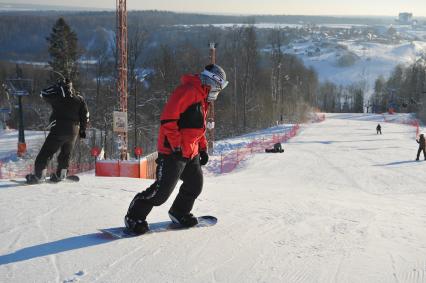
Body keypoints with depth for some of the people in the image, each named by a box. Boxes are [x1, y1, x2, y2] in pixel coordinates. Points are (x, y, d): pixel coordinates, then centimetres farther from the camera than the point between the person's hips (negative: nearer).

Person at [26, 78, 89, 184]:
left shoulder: (57, 96, -4)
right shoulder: (79, 99, 7)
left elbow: (43, 93, 12)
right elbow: (85, 115, 9)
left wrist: (57, 85, 16)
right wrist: (82, 130, 19)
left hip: (58, 130, -4)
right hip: (74, 131, 4)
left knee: (45, 153, -1)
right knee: (66, 154, 20)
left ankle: (39, 175, -5)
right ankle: (60, 174, 22)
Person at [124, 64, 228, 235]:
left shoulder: (203, 99, 18)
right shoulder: (188, 91, -16)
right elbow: (168, 118, -23)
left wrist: (203, 148, 22)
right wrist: (176, 145, -22)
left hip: (191, 153, 10)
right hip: (173, 152, -10)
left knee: (195, 186, 15)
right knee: (162, 190, -8)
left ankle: (179, 213, 35)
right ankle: (134, 217, 6)